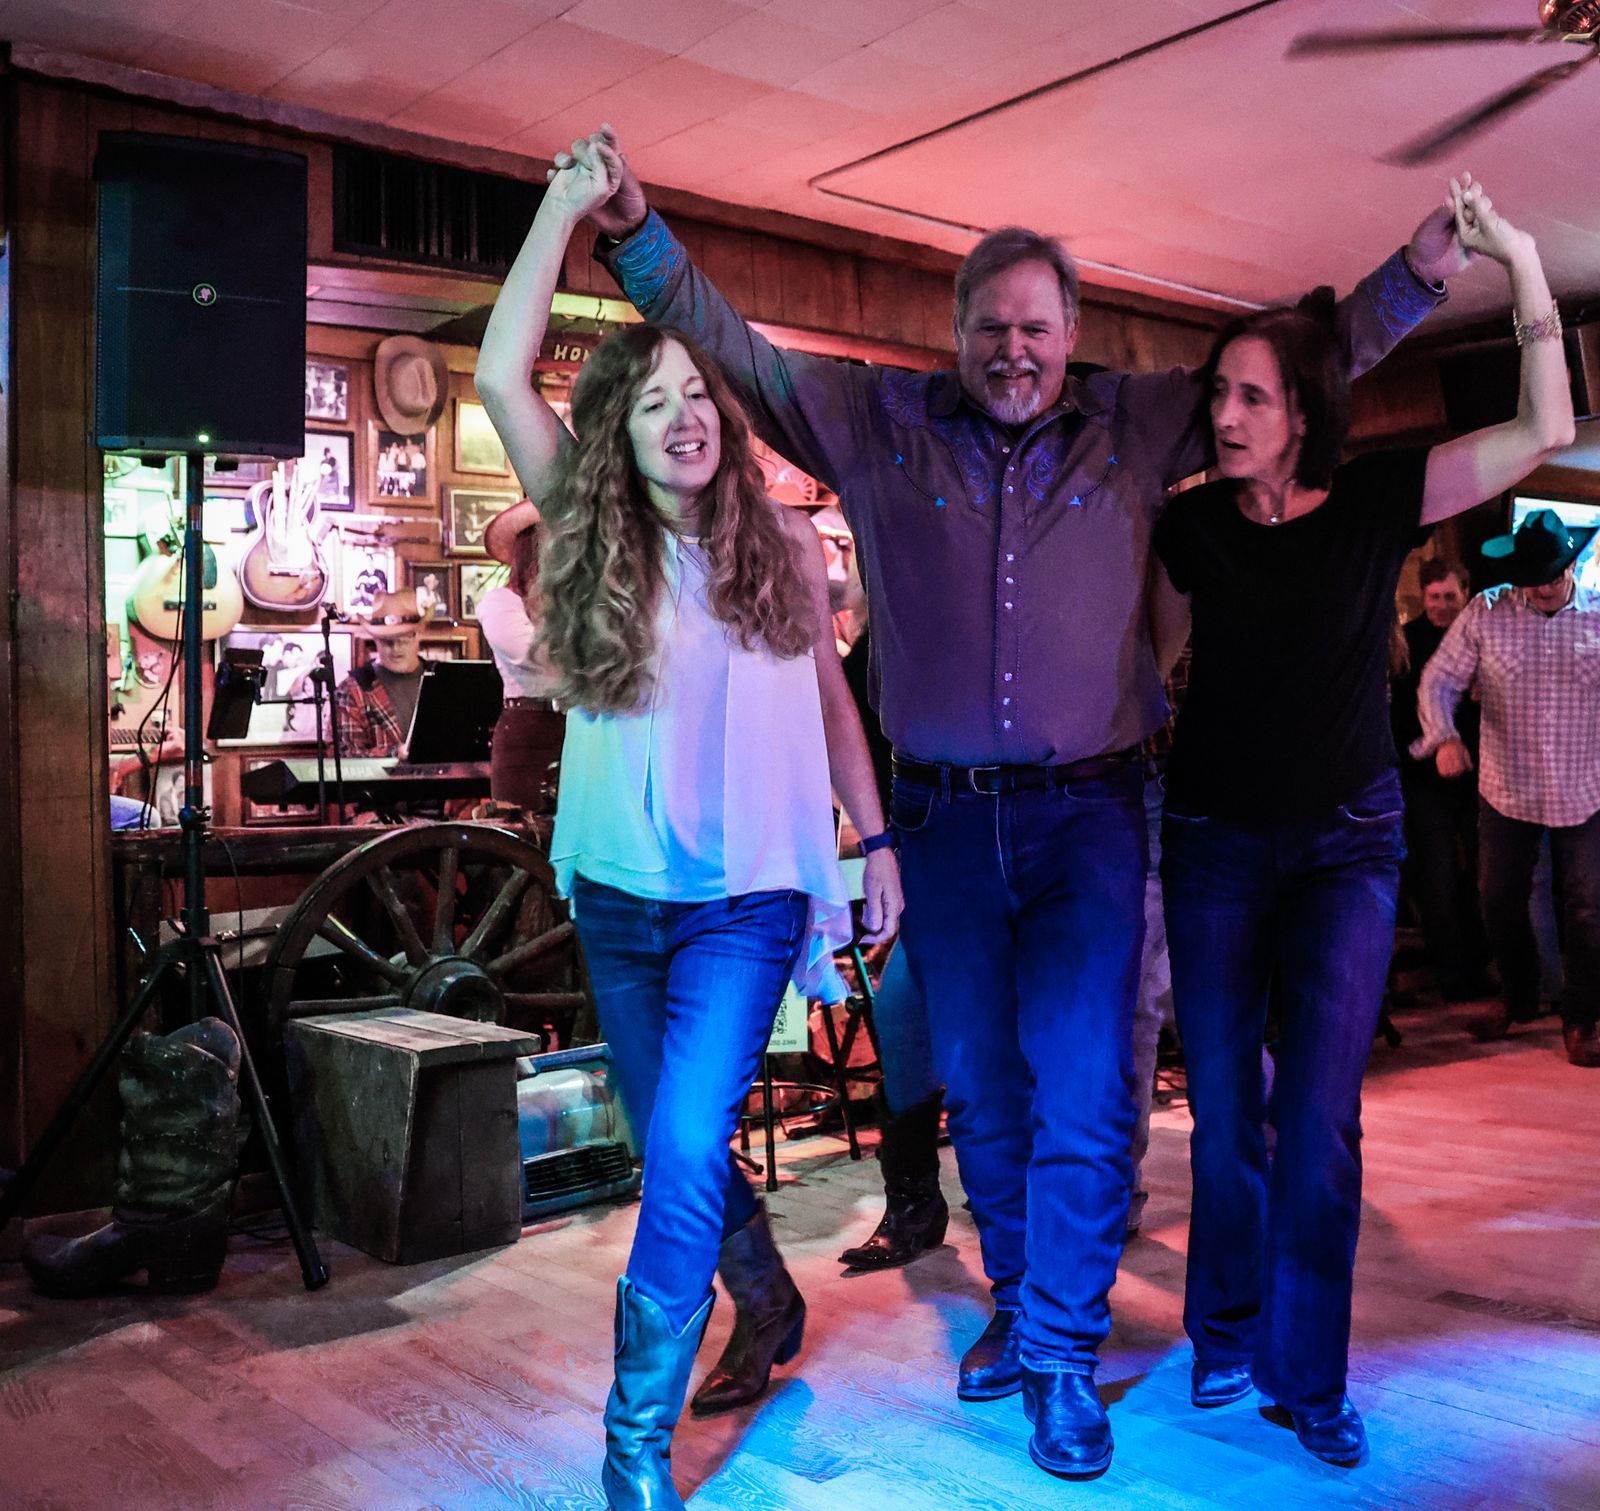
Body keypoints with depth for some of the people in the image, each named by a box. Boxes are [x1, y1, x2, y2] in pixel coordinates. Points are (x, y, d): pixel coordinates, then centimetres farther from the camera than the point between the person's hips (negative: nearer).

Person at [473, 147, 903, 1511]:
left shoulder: (783, 546, 1)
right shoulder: (597, 542, 1)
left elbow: (829, 702, 10)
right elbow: (501, 376, -7)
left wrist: (877, 841, 9)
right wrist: (567, 209, -6)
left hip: (746, 897, -3)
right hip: (620, 893, 3)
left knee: (683, 1150, -15)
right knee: (680, 1145, 15)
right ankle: (770, 1308, 42)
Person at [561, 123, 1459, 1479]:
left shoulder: (1138, 425, 5)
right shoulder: (879, 421, 4)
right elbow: (733, 350, 3)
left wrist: (1419, 271, 2)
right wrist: (637, 230, -6)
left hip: (1087, 813, -1)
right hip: (944, 816, 1)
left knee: (1084, 1093, -4)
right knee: (981, 1087, 13)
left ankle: (1063, 1352, 12)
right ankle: (1018, 1300, 32)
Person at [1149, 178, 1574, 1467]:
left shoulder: (1376, 504, -6)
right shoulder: (1189, 524, -4)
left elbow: (1546, 431, -11)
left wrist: (1524, 268, -16)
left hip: (1347, 840, -1)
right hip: (1216, 837, 1)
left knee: (1319, 1114, -5)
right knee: (1224, 1106, 7)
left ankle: (1308, 1375, 11)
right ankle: (1226, 1334, 27)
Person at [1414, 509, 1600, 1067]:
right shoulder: (1485, 614, -5)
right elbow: (1439, 681, -6)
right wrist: (1445, 736, -22)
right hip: (1506, 791, 1)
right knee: (1500, 903, 12)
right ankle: (1517, 999, 36)